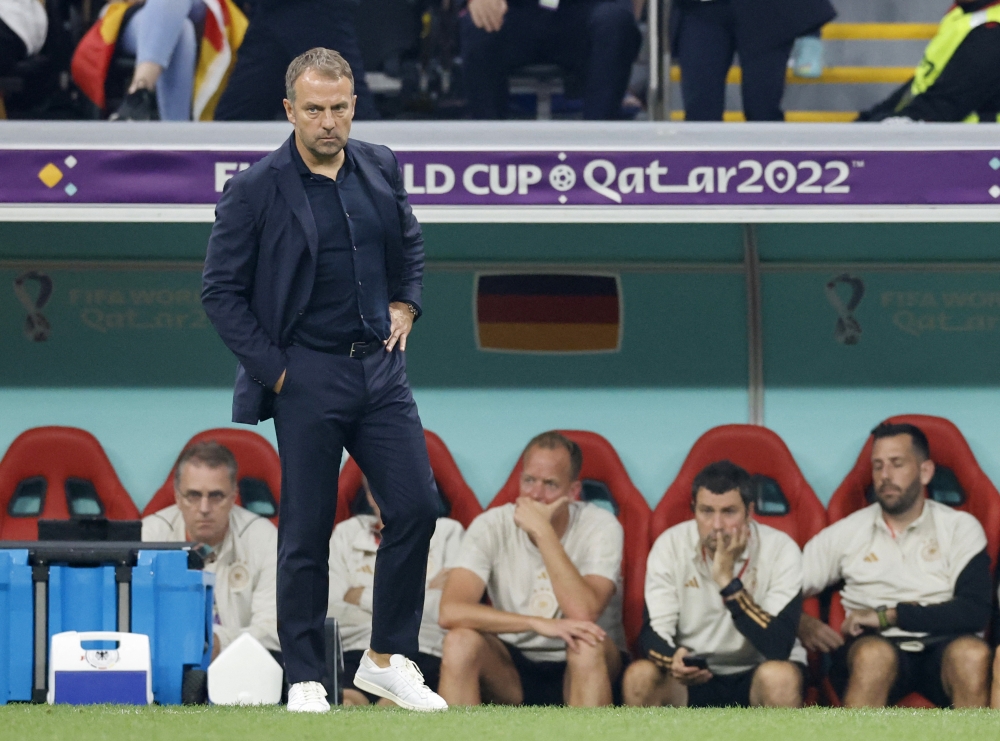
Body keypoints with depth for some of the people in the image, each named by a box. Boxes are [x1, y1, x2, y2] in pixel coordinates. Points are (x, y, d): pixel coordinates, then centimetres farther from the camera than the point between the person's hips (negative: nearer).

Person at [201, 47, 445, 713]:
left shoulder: (380, 169, 6)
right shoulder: (255, 191, -9)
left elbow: (410, 245, 24)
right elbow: (221, 291, -5)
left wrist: (403, 308, 10)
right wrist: (274, 369, -8)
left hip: (380, 369, 5)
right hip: (307, 377, -5)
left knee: (416, 507, -3)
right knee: (307, 533, -1)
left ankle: (388, 660, 9)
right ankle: (306, 680, 8)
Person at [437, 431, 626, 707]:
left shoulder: (600, 527, -12)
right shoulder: (492, 526, -8)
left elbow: (583, 614, -29)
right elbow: (450, 611, -23)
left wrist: (543, 531, -28)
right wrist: (538, 624, -32)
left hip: (580, 673, -2)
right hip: (511, 673, 2)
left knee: (587, 645, -34)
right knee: (460, 641, -27)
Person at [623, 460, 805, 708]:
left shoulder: (780, 550, -16)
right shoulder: (670, 545, -10)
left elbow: (778, 648, -25)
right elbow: (653, 632, -13)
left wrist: (728, 581, -32)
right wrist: (672, 660, -37)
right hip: (695, 677, 2)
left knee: (780, 677, -35)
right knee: (639, 677, -28)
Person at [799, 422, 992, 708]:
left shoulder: (960, 528, 11)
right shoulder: (848, 532, 17)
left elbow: (975, 611, -4)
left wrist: (887, 615, -9)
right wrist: (803, 624, -8)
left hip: (941, 644, 0)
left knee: (972, 653, -37)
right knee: (875, 654, -37)